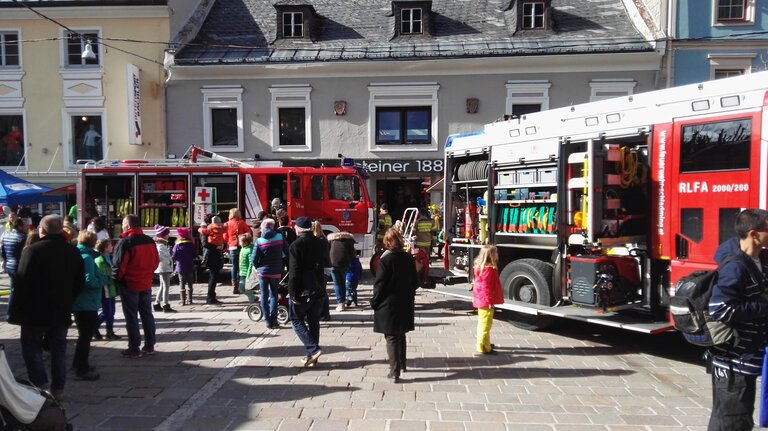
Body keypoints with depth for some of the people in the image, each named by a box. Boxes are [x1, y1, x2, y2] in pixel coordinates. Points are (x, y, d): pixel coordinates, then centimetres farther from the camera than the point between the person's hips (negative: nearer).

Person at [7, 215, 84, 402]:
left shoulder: (32, 250, -13)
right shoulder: (73, 252, 4)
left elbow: (21, 283, -14)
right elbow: (80, 284, 9)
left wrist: (15, 311, -7)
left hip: (35, 311, -4)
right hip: (62, 312, 4)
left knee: (31, 348, 9)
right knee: (59, 349, 12)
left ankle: (40, 386, 0)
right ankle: (58, 389, 14)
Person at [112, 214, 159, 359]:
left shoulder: (125, 242, -16)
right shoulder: (150, 241, 5)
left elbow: (118, 265, -17)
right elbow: (156, 261, 10)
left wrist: (117, 279, -3)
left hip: (129, 285, -6)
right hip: (146, 284, 6)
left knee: (131, 317, 2)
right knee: (147, 314, 13)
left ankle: (134, 349, 5)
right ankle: (149, 346, 19)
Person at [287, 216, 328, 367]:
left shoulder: (296, 245, -14)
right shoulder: (321, 244, 6)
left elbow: (294, 272, -17)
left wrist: (293, 294, -14)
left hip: (303, 291, -6)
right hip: (318, 290, 6)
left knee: (296, 320, 8)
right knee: (314, 322, 14)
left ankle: (313, 349, -6)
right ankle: (312, 356, 19)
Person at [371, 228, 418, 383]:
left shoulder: (385, 260, -17)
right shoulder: (409, 258, 1)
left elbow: (379, 285, -15)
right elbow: (414, 281, 9)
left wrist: (374, 302, -4)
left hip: (388, 305, -6)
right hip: (405, 304, 6)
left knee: (391, 338, 0)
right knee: (401, 335, 22)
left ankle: (395, 372, -1)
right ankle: (402, 364, 36)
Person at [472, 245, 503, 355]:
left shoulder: (480, 267, 10)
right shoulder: (489, 269, -21)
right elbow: (486, 286, -24)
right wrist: (490, 301, -22)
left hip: (481, 300, 11)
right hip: (486, 301, -11)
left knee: (482, 323, 21)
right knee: (485, 324, -4)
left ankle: (484, 343, 35)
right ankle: (483, 347, 1)